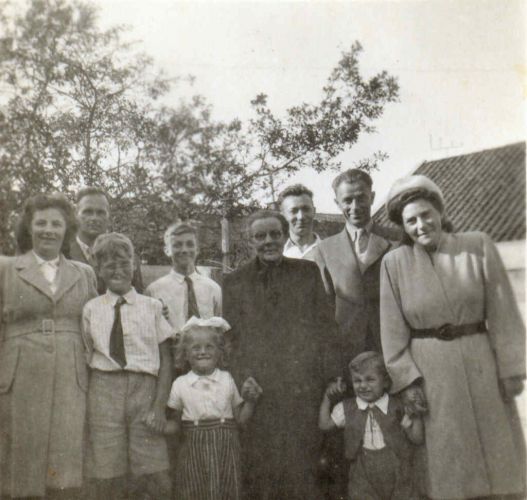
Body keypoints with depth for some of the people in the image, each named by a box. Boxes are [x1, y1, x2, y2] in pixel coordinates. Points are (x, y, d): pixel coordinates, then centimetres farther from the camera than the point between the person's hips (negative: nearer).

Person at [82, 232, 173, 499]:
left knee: (156, 478, -5)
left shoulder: (152, 307, 3)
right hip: (104, 390, 1)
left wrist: (159, 406, -7)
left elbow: (166, 360, 2)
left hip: (145, 389, -1)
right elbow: (86, 357, 9)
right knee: (106, 478, 3)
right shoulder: (91, 309, 7)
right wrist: (85, 404, -2)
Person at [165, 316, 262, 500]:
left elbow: (240, 419, 7)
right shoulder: (180, 384, 0)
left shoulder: (227, 379, 2)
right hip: (195, 449, -1)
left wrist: (250, 401, -7)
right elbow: (176, 423, 8)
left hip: (225, 449, 1)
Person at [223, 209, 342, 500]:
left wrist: (335, 378, -2)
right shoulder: (234, 282, 7)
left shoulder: (308, 272, 7)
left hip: (303, 388, 0)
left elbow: (327, 328, 5)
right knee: (257, 470, 5)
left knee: (302, 467, 5)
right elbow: (229, 338, 7)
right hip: (254, 391, 0)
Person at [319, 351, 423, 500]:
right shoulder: (347, 409, -1)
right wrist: (327, 398, -3)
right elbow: (324, 425, 4)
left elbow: (417, 439, -1)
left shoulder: (397, 407, -5)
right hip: (364, 477, 1)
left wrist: (415, 415, -12)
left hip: (397, 474, 0)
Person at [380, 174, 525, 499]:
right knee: (444, 459, 9)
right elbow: (393, 329, -2)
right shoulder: (394, 262, -3)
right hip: (427, 369, 0)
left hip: (480, 364, 1)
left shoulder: (479, 247, -3)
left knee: (491, 452, 11)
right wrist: (406, 379, -7)